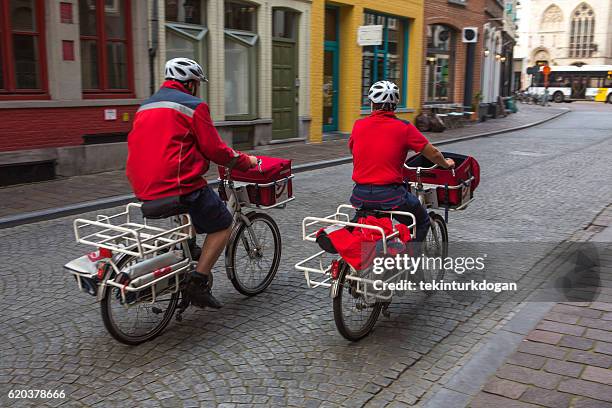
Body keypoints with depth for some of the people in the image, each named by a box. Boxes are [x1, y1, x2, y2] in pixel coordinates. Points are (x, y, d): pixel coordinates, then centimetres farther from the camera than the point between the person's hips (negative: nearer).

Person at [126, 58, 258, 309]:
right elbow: (215, 149, -6)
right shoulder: (193, 106, -6)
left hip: (142, 189, 9)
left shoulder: (146, 107, 18)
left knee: (199, 202, 35)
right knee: (222, 224, 10)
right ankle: (199, 283, 1)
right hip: (177, 186, -8)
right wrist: (245, 161, 9)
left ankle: (187, 248, 23)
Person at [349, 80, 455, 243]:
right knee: (422, 222, 21)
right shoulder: (404, 128, -6)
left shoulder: (358, 125, 3)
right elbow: (433, 154, 2)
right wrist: (446, 164, 24)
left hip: (360, 195, 4)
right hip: (389, 195, -4)